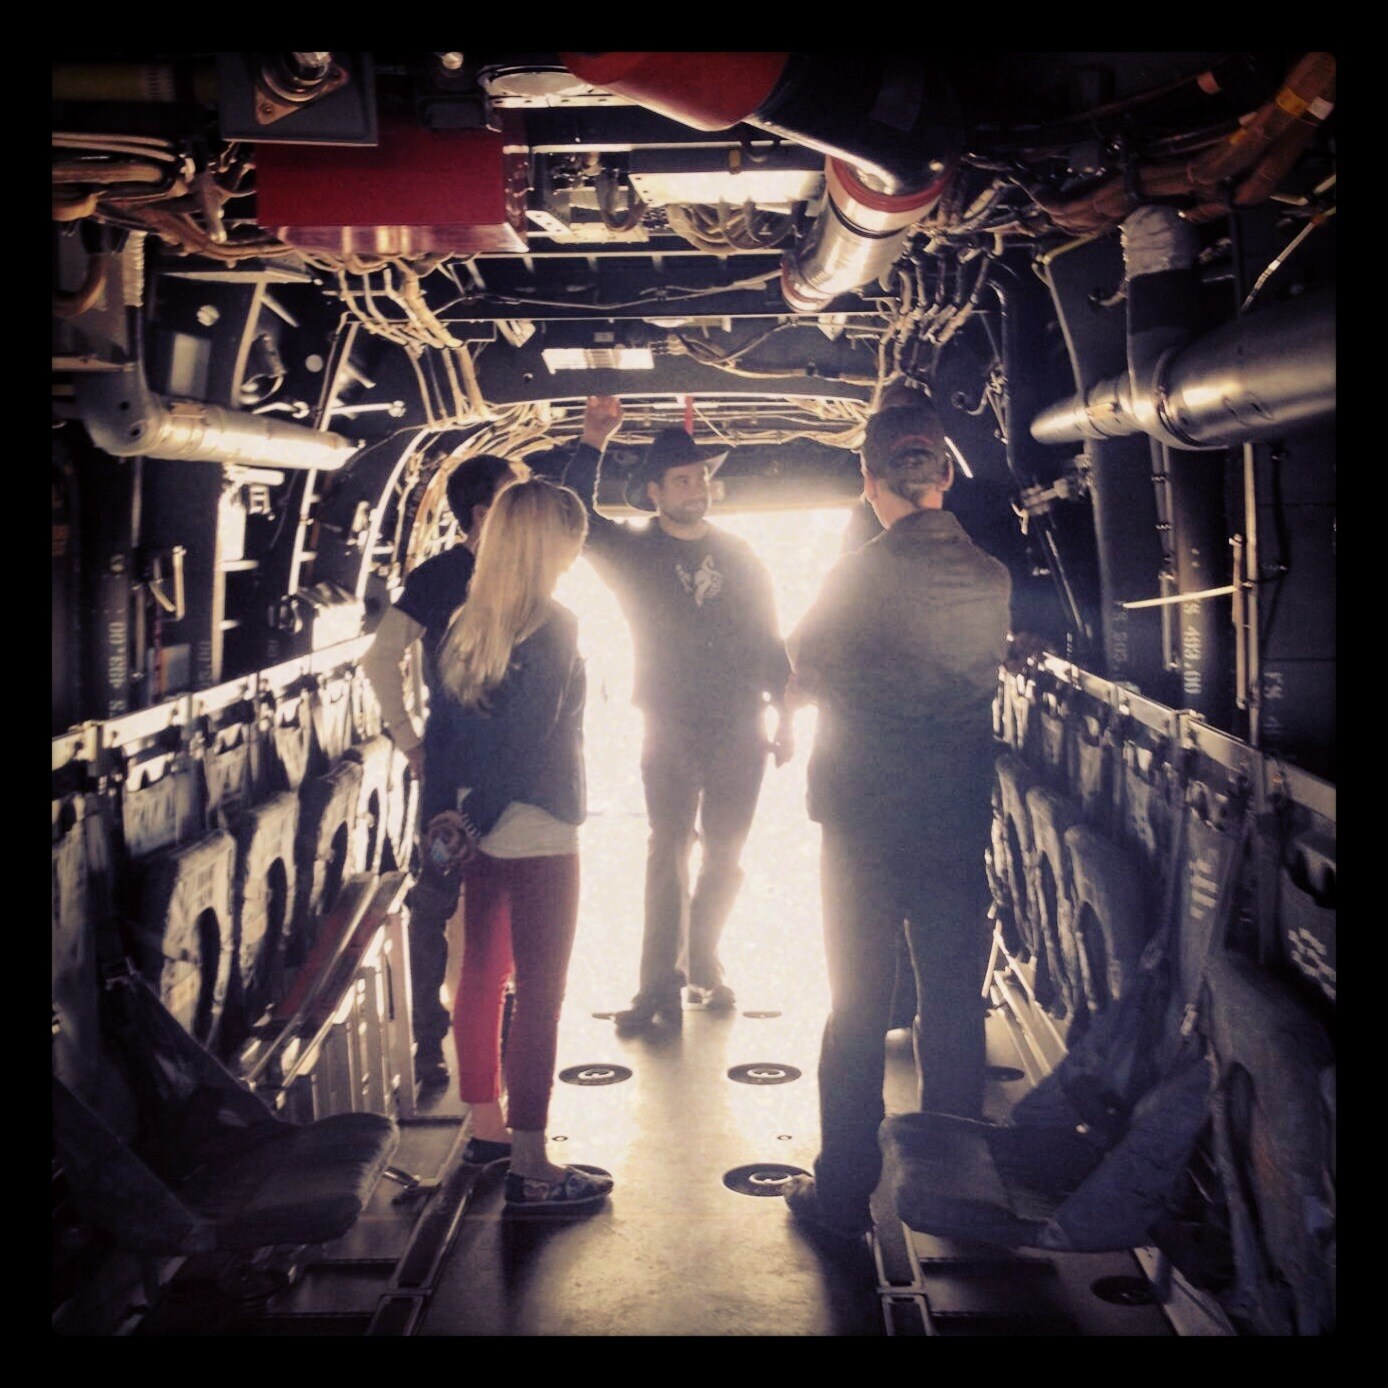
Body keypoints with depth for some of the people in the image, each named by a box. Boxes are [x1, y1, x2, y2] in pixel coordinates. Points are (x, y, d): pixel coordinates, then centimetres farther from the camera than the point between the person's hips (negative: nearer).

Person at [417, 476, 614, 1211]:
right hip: (538, 833, -7)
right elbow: (525, 733, -21)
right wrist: (472, 822, -15)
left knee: (481, 975, 17)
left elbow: (442, 729, 6)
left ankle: (486, 1126, 31)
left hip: (478, 831, 7)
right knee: (539, 992, -1)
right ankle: (530, 1168, 5)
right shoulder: (554, 628, -15)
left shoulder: (467, 626, 5)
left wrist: (442, 817, 8)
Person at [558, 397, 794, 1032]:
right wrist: (591, 445, -23)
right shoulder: (631, 550, 1)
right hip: (670, 735, -2)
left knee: (724, 858, 10)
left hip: (740, 735, 2)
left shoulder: (739, 556, 7)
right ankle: (661, 985, 4)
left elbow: (768, 641, 9)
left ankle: (702, 966, 27)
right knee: (668, 854, -2)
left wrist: (785, 716, 6)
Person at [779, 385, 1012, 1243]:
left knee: (859, 1007, 6)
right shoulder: (993, 578, -3)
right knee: (955, 1002, 13)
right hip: (962, 816, 3)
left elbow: (801, 677, -2)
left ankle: (845, 1193, 15)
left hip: (867, 818, -3)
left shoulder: (861, 577, -13)